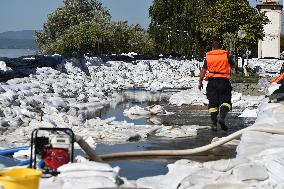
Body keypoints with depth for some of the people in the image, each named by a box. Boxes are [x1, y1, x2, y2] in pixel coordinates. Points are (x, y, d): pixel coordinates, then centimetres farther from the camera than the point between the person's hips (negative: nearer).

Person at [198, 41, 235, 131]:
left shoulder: (208, 56, 7)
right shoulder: (226, 55, 4)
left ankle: (214, 123, -1)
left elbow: (203, 70, 4)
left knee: (213, 103, 5)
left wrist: (200, 82, 11)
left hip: (212, 81, 1)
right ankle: (222, 117, -21)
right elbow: (233, 66, 16)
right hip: (223, 81, -1)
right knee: (225, 100, 4)